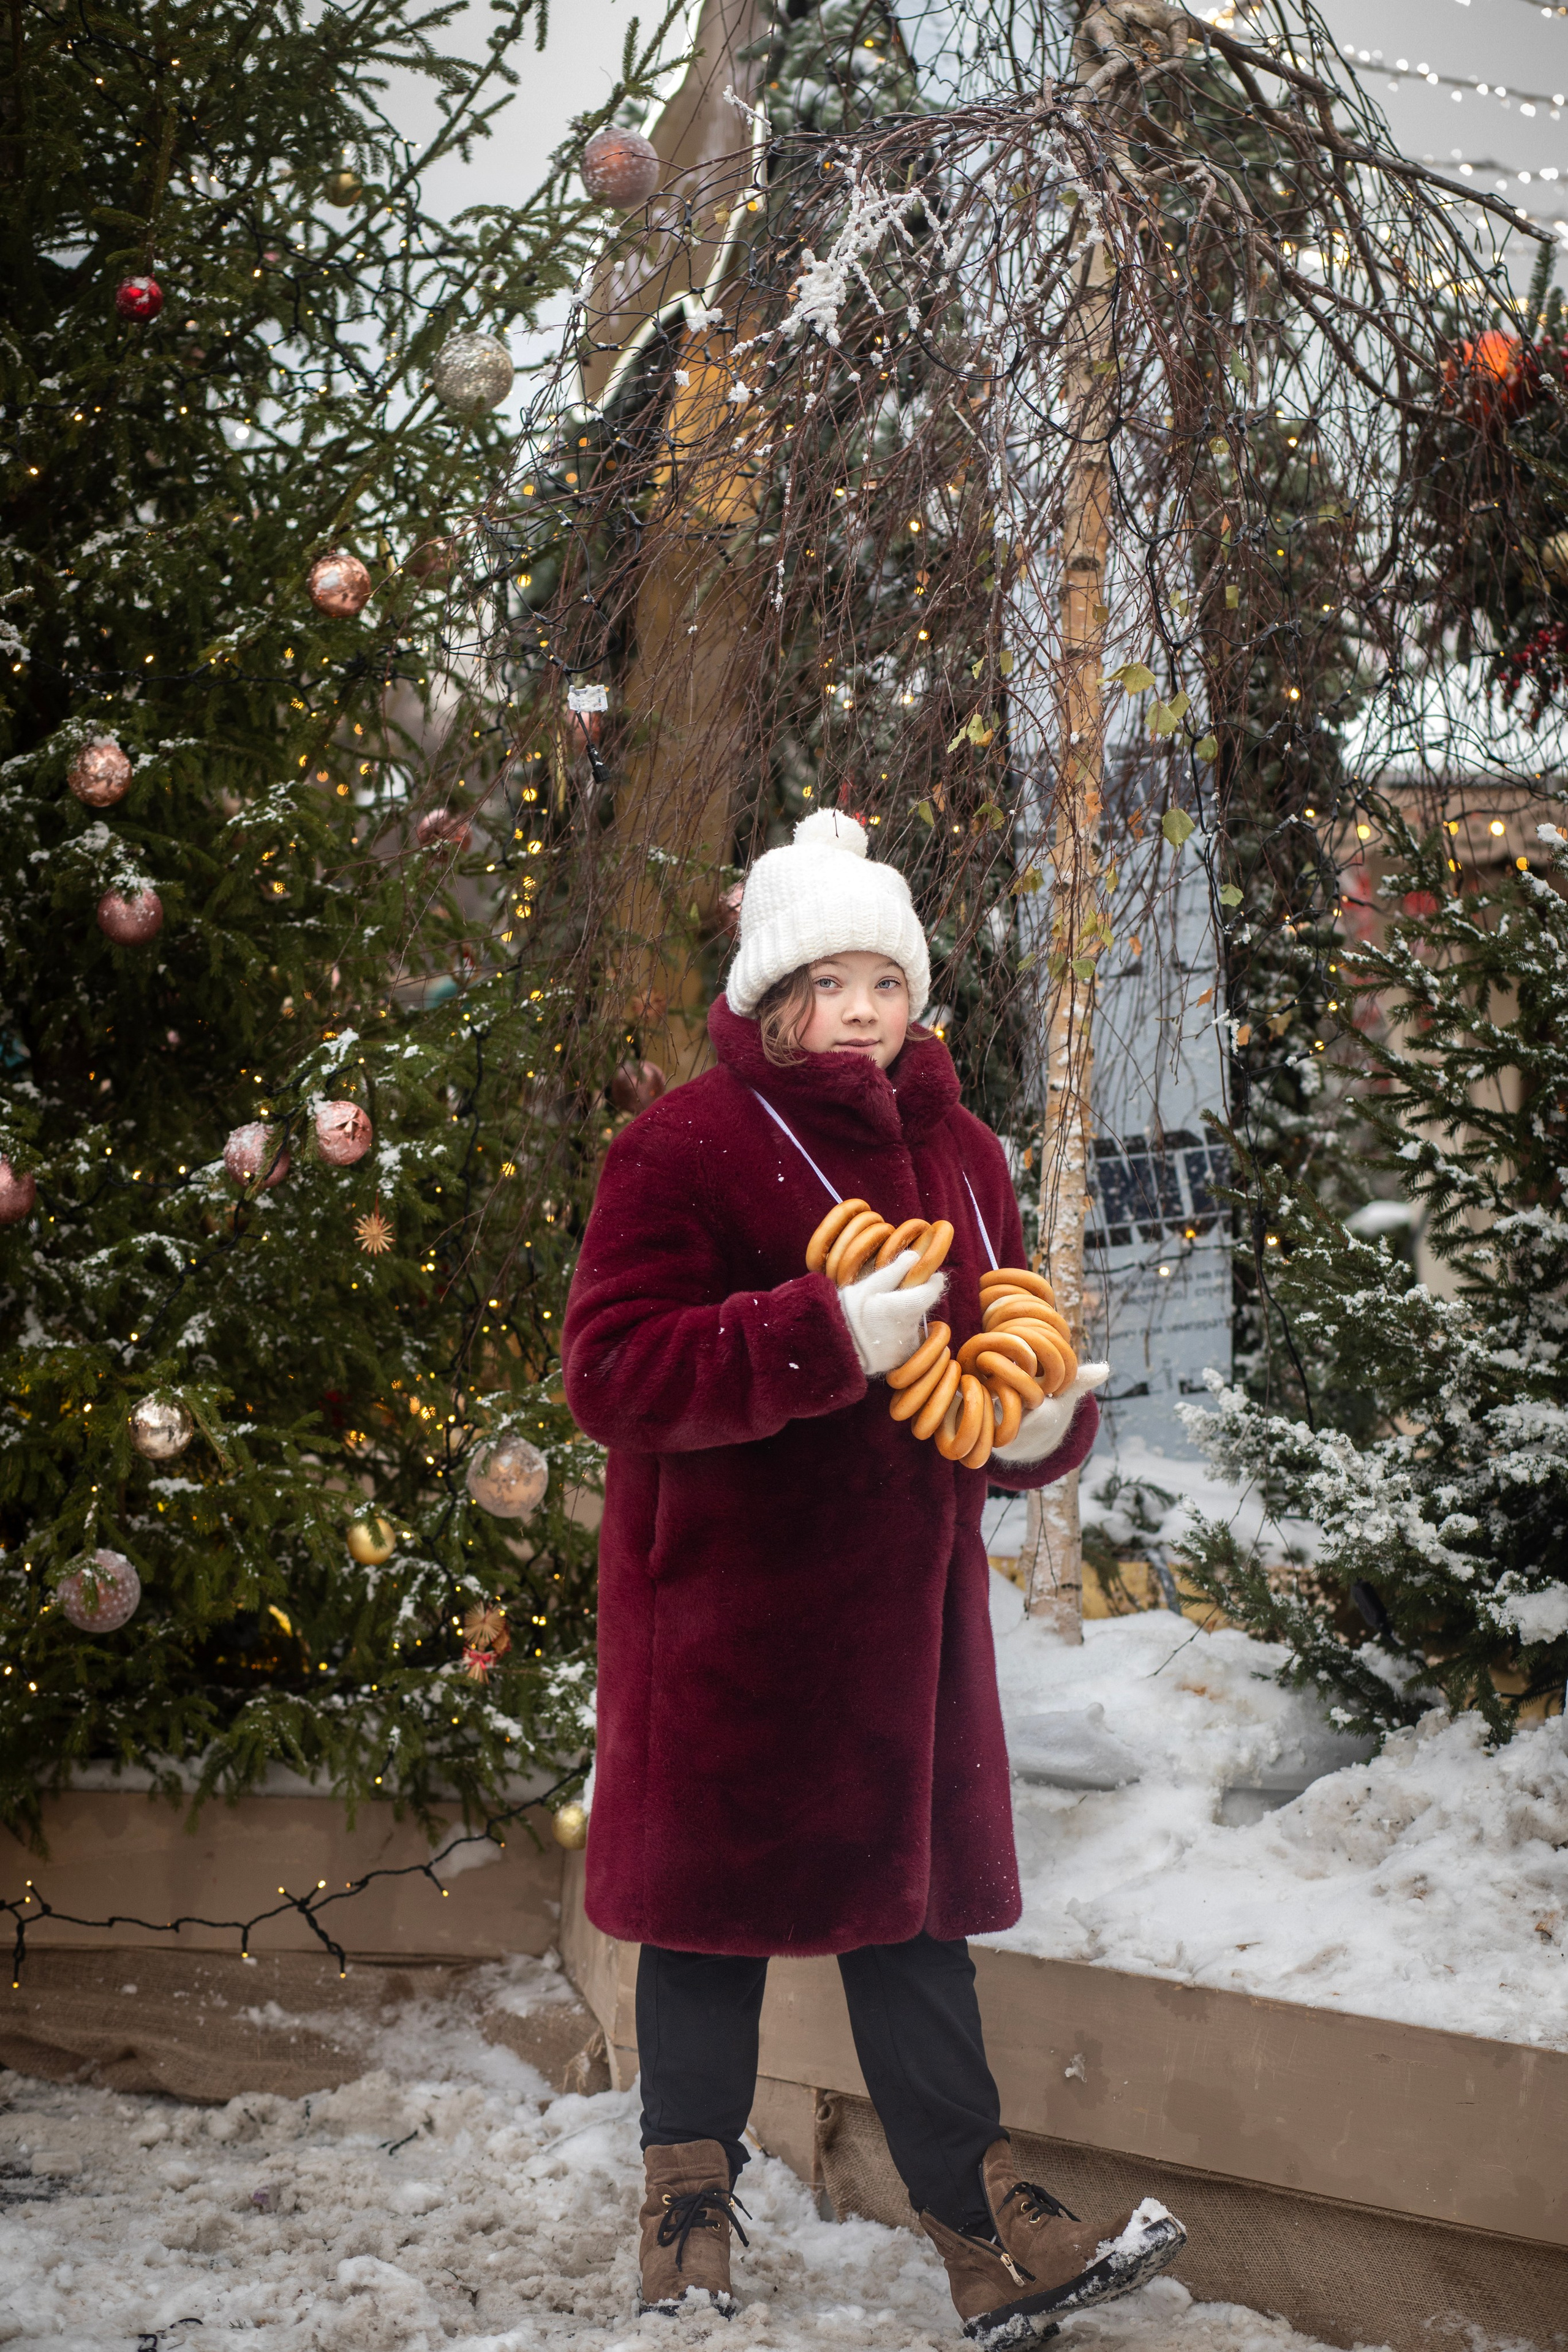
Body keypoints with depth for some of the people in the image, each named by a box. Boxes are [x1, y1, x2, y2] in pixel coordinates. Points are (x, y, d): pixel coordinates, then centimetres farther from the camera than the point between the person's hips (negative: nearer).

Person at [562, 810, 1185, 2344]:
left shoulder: (958, 1154, 11)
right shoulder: (684, 1149, -10)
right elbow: (612, 1376, -19)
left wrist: (1043, 1423, -6)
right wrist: (828, 1339, -27)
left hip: (904, 1597, 6)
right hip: (728, 1614, -5)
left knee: (913, 1903, 11)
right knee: (716, 1897, 6)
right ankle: (689, 2214, 24)